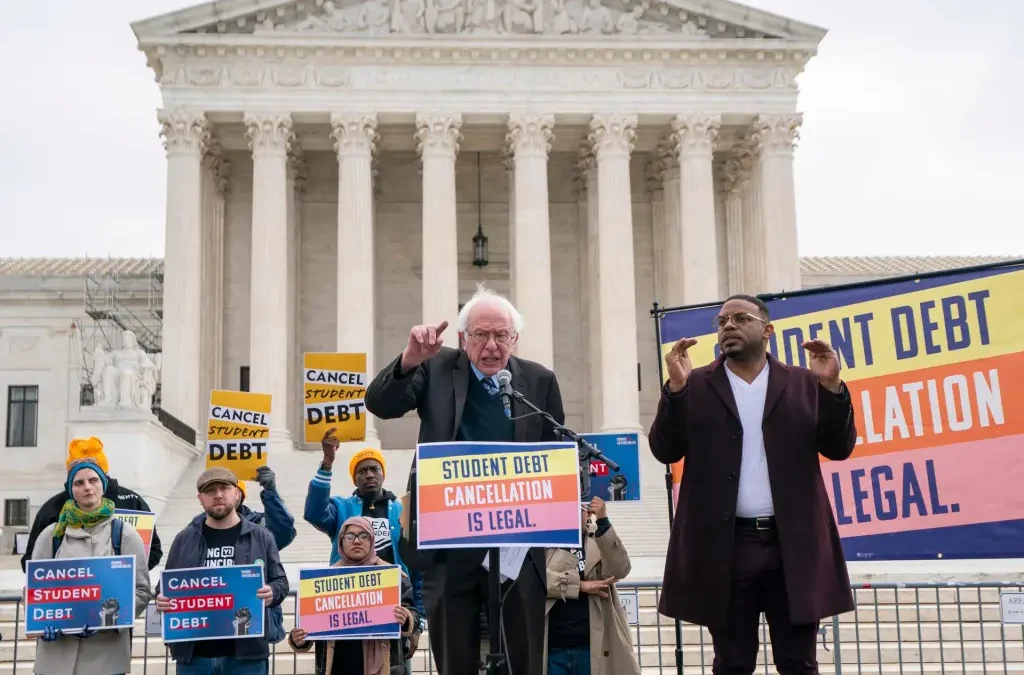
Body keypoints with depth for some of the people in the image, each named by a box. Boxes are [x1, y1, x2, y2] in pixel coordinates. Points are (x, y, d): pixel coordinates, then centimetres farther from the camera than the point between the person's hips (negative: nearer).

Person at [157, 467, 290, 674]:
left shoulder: (261, 537, 6)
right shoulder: (184, 539, 11)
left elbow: (280, 581, 7)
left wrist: (271, 594, -15)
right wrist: (162, 599, -6)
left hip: (246, 651, -1)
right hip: (194, 653, 2)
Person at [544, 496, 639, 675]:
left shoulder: (600, 540, 9)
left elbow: (619, 570, -12)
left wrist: (602, 521, -21)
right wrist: (580, 585, -13)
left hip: (593, 646, 1)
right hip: (553, 648, -1)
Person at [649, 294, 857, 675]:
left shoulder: (804, 383, 9)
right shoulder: (695, 386, 7)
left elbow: (839, 448, 3)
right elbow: (665, 451, -1)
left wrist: (832, 387, -11)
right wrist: (676, 388, -14)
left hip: (794, 544, 0)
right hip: (725, 546, 0)